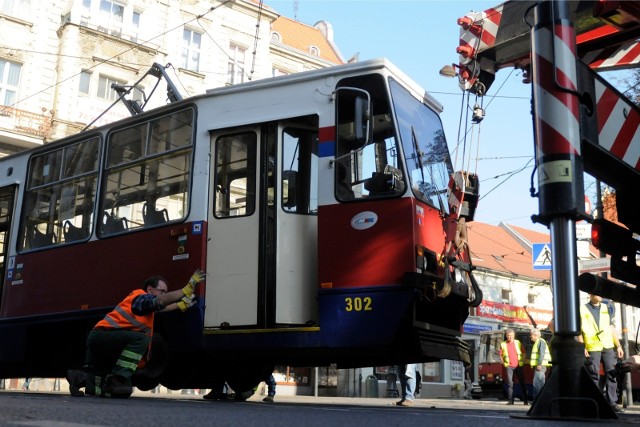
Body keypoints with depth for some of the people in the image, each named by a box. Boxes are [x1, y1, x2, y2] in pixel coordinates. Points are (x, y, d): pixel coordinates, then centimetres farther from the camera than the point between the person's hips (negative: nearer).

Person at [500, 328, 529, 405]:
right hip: (509, 366, 0)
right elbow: (501, 355, 13)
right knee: (510, 383, -2)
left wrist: (522, 361, 4)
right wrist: (504, 362, 4)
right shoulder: (503, 344, 4)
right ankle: (510, 400, 2)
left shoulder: (518, 343, 6)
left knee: (522, 382, 1)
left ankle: (525, 400, 6)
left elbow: (523, 353, 13)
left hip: (518, 366, 0)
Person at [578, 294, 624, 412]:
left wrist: (618, 346, 11)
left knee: (612, 373, 1)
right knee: (594, 376, -2)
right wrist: (582, 347, -8)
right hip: (592, 348, -4)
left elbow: (611, 328, 16)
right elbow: (579, 330, -1)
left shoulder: (606, 308, 15)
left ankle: (612, 401, 8)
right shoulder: (583, 309, 1)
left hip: (608, 346, 4)